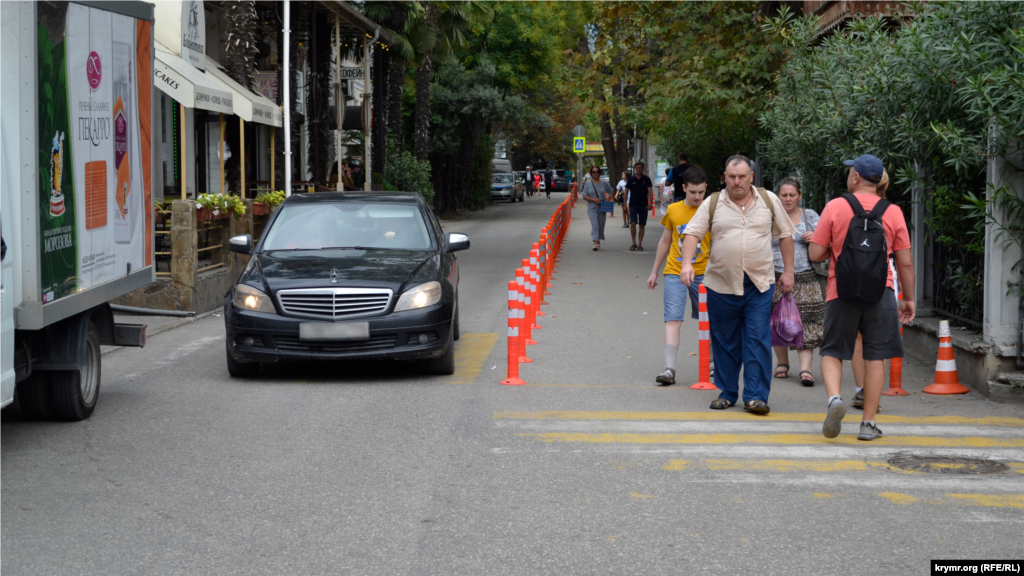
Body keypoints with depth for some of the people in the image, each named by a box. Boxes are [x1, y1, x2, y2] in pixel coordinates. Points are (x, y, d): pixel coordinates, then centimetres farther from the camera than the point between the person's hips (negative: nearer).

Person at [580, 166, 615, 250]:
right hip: (592, 208, -3)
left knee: (601, 226, 9)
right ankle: (595, 243, -24)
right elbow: (584, 196, -3)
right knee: (595, 225, -17)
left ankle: (599, 242, 24)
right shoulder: (588, 183, -1)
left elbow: (611, 192, 14)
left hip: (602, 208, 3)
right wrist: (594, 200, -17)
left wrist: (608, 198, -7)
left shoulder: (604, 183, 4)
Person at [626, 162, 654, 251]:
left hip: (643, 205, 1)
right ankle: (634, 243, -3)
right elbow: (626, 192, 7)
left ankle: (639, 244, 11)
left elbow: (650, 191, -2)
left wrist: (650, 203, -14)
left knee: (641, 225, 4)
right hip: (633, 205, -1)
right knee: (633, 223, -13)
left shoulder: (646, 179, 3)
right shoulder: (631, 179, 4)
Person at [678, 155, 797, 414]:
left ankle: (756, 396, -4)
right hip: (721, 284, 1)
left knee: (758, 340, -6)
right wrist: (687, 263, -18)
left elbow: (785, 235, 11)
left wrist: (788, 271, 8)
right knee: (724, 342, 8)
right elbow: (692, 234, -2)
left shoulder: (769, 200, 5)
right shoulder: (712, 204, 3)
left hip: (759, 284, -1)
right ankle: (727, 393, 19)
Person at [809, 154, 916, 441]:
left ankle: (834, 397, -15)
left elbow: (815, 254, -3)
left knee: (832, 352, 11)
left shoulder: (835, 207, -3)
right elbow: (905, 263, 4)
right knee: (875, 357, 6)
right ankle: (868, 423, 6)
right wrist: (909, 299, 13)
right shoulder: (893, 212, 2)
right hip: (880, 291, 1)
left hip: (842, 292, -1)